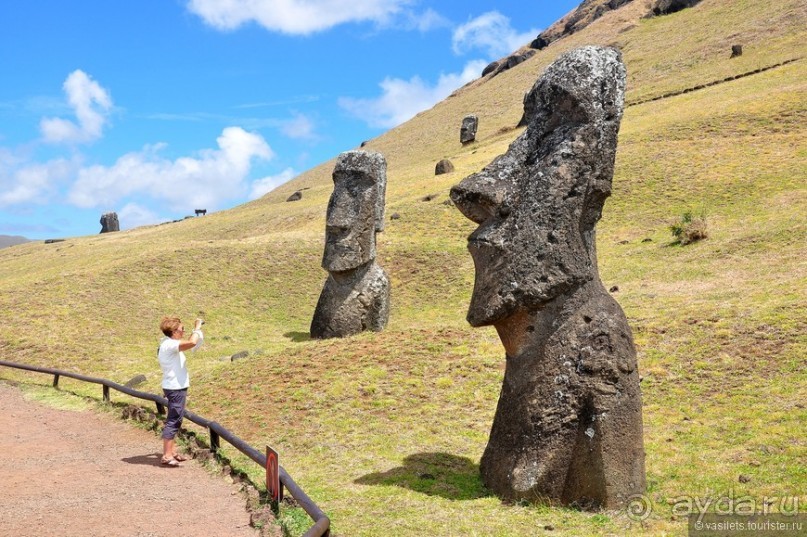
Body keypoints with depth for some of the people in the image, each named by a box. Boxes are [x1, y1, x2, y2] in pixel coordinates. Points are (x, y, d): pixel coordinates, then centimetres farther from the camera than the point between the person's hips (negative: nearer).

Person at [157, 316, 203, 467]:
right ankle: (167, 456, -4)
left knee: (175, 420, 18)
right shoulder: (169, 345, -20)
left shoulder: (168, 344, 12)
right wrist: (197, 328, -18)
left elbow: (188, 343, 27)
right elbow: (192, 342, -33)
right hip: (175, 388, -11)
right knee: (173, 421, -7)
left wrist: (195, 331, 15)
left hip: (176, 387, 11)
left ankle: (172, 451, 26)